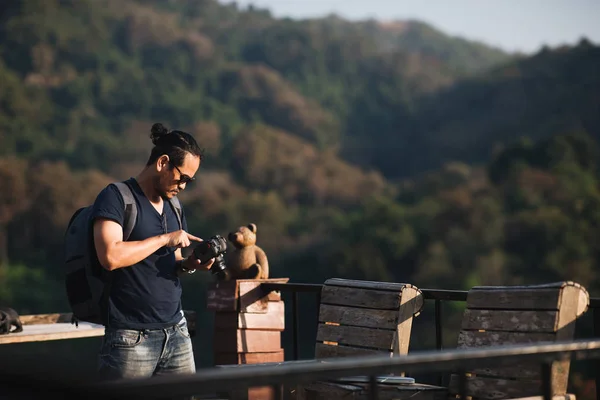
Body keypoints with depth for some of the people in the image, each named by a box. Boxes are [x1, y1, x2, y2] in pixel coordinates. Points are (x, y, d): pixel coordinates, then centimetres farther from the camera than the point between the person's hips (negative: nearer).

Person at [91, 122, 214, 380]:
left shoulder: (173, 208, 16)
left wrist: (189, 265, 1)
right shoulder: (116, 198, -8)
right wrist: (165, 239, -15)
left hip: (176, 331, 7)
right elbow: (110, 257, -22)